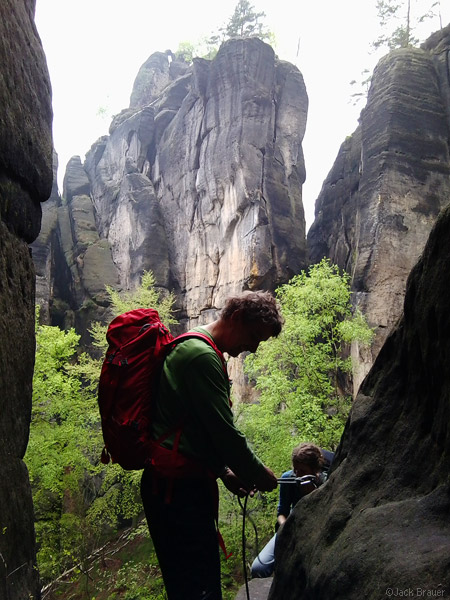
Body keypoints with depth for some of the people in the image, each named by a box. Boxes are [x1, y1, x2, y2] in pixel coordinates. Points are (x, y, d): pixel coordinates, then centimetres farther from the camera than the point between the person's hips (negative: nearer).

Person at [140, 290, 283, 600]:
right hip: (179, 486, -10)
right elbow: (224, 431, -18)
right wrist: (257, 473, -2)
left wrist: (223, 471, 15)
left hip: (172, 483, 10)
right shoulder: (202, 355, -17)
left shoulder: (193, 348, 17)